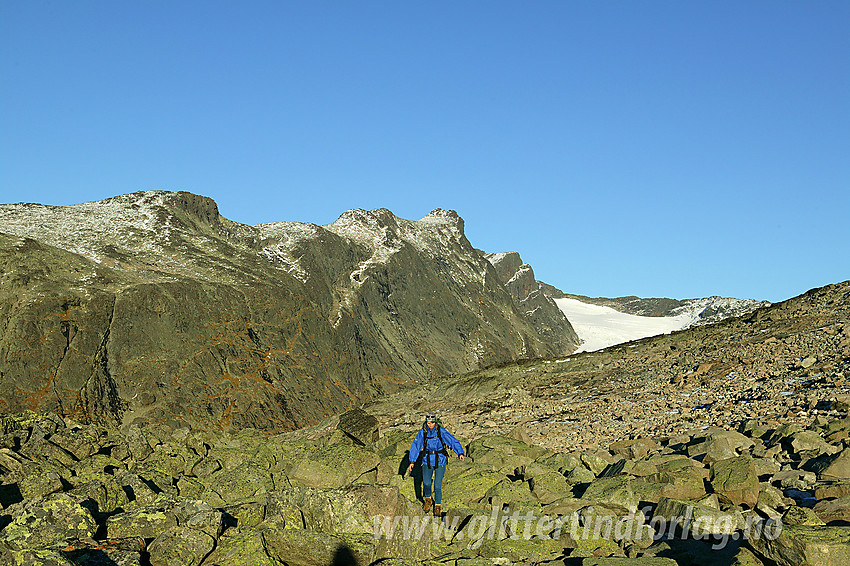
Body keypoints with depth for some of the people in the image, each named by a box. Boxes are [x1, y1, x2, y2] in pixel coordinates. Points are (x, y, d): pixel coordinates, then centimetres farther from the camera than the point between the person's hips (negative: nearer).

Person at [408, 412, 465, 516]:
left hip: (440, 461, -2)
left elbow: (453, 441, -14)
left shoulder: (441, 431, -10)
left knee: (437, 486, -5)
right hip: (427, 461, 2)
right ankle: (428, 500, 25)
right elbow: (415, 446, 3)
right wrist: (412, 461, 1)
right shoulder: (422, 433, -3)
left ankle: (437, 506, 17)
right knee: (426, 483, -7)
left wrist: (460, 453, -27)